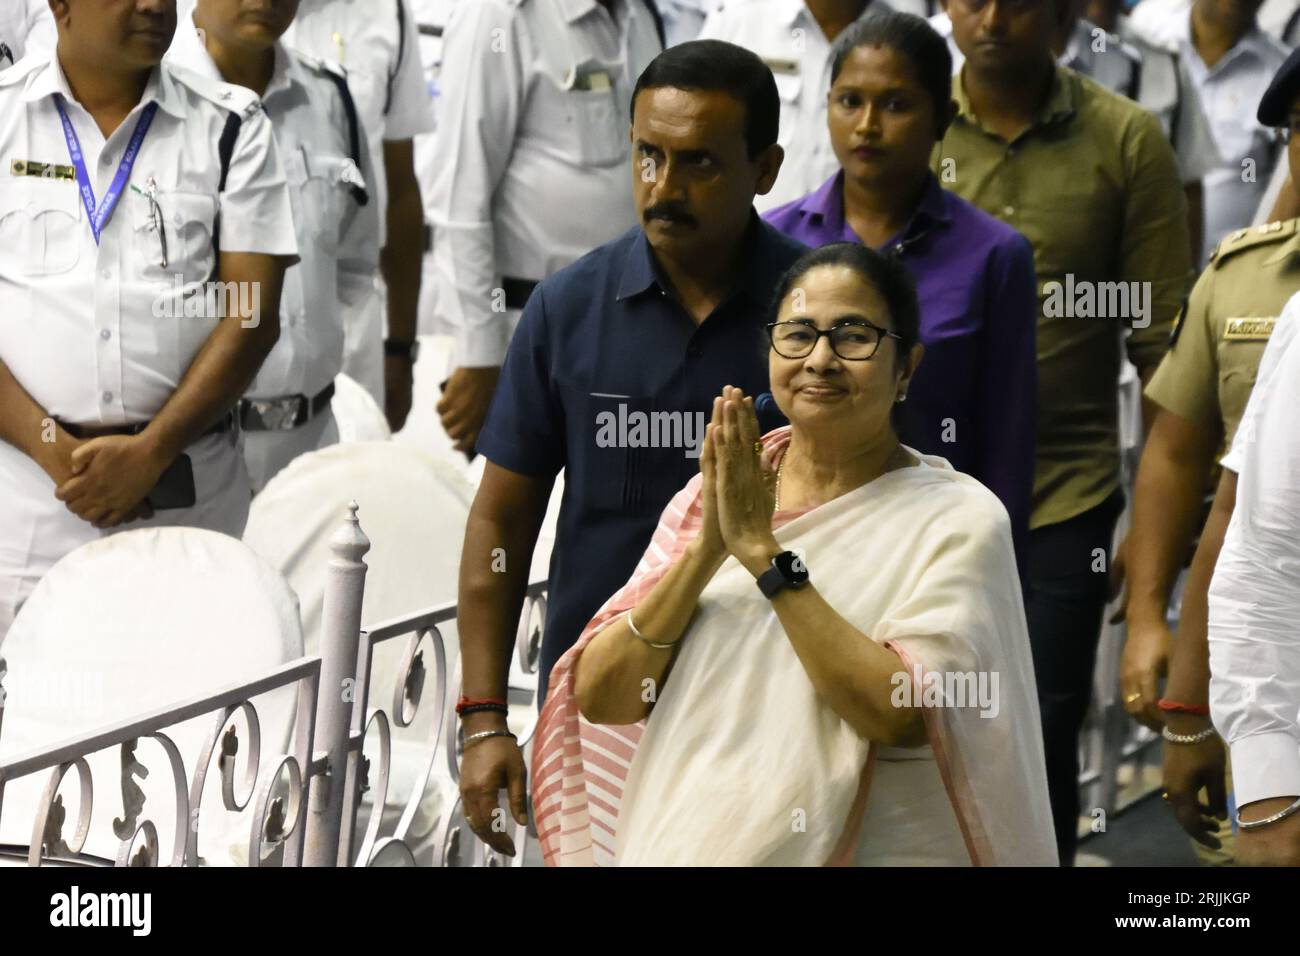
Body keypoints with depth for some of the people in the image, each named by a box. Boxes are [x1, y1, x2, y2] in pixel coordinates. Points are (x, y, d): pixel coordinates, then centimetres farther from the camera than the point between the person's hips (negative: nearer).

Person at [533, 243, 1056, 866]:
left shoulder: (958, 520, -10)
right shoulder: (709, 495, 1)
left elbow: (901, 718, -23)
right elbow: (599, 698, -6)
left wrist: (765, 553, -22)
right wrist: (706, 547, -18)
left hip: (864, 850, -3)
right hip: (685, 841, 3)